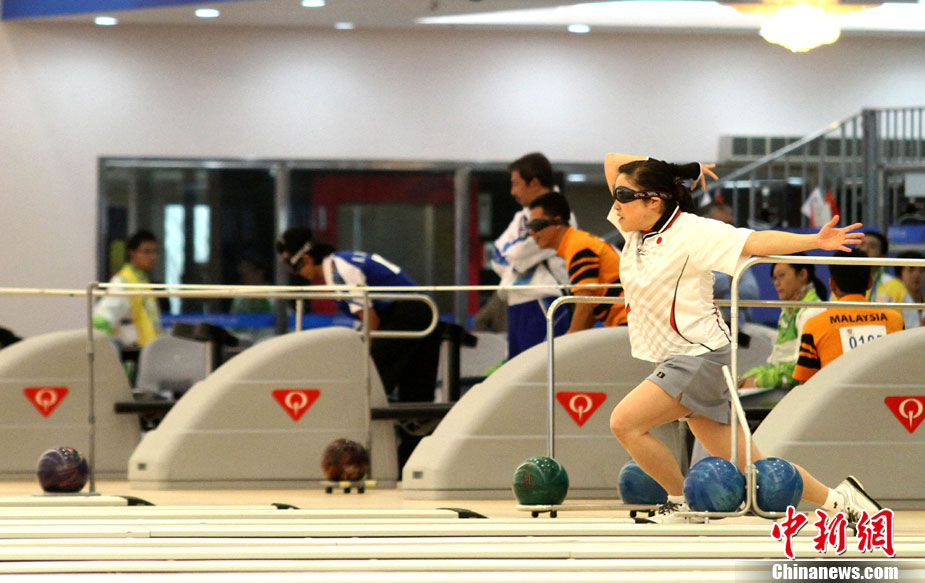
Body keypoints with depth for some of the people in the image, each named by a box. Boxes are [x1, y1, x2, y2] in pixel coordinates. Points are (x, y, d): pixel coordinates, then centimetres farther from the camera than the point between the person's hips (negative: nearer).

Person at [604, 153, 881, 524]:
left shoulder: (692, 232, -16)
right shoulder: (636, 229, 5)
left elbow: (753, 242, -22)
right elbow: (613, 161, 10)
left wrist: (814, 241, -34)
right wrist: (671, 169, 2)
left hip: (700, 355, -8)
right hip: (678, 361, 8)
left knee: (625, 422, -16)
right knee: (751, 468, 8)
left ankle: (682, 506, 0)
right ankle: (839, 500, 18)